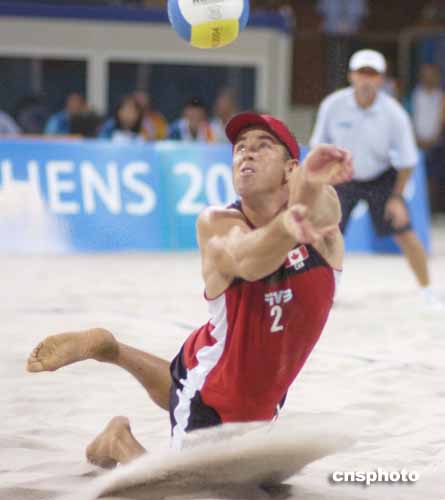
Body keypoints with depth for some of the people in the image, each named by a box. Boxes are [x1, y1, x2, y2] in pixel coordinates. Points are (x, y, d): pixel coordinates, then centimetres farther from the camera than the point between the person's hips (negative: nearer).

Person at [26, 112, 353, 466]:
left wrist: (312, 181, -77)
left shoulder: (320, 209, -24)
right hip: (211, 384, -5)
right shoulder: (217, 224, -29)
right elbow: (244, 259, -54)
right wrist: (287, 227, -77)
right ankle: (122, 442, 30)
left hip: (264, 390, 5)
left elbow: (315, 205, -51)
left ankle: (109, 349, 50)